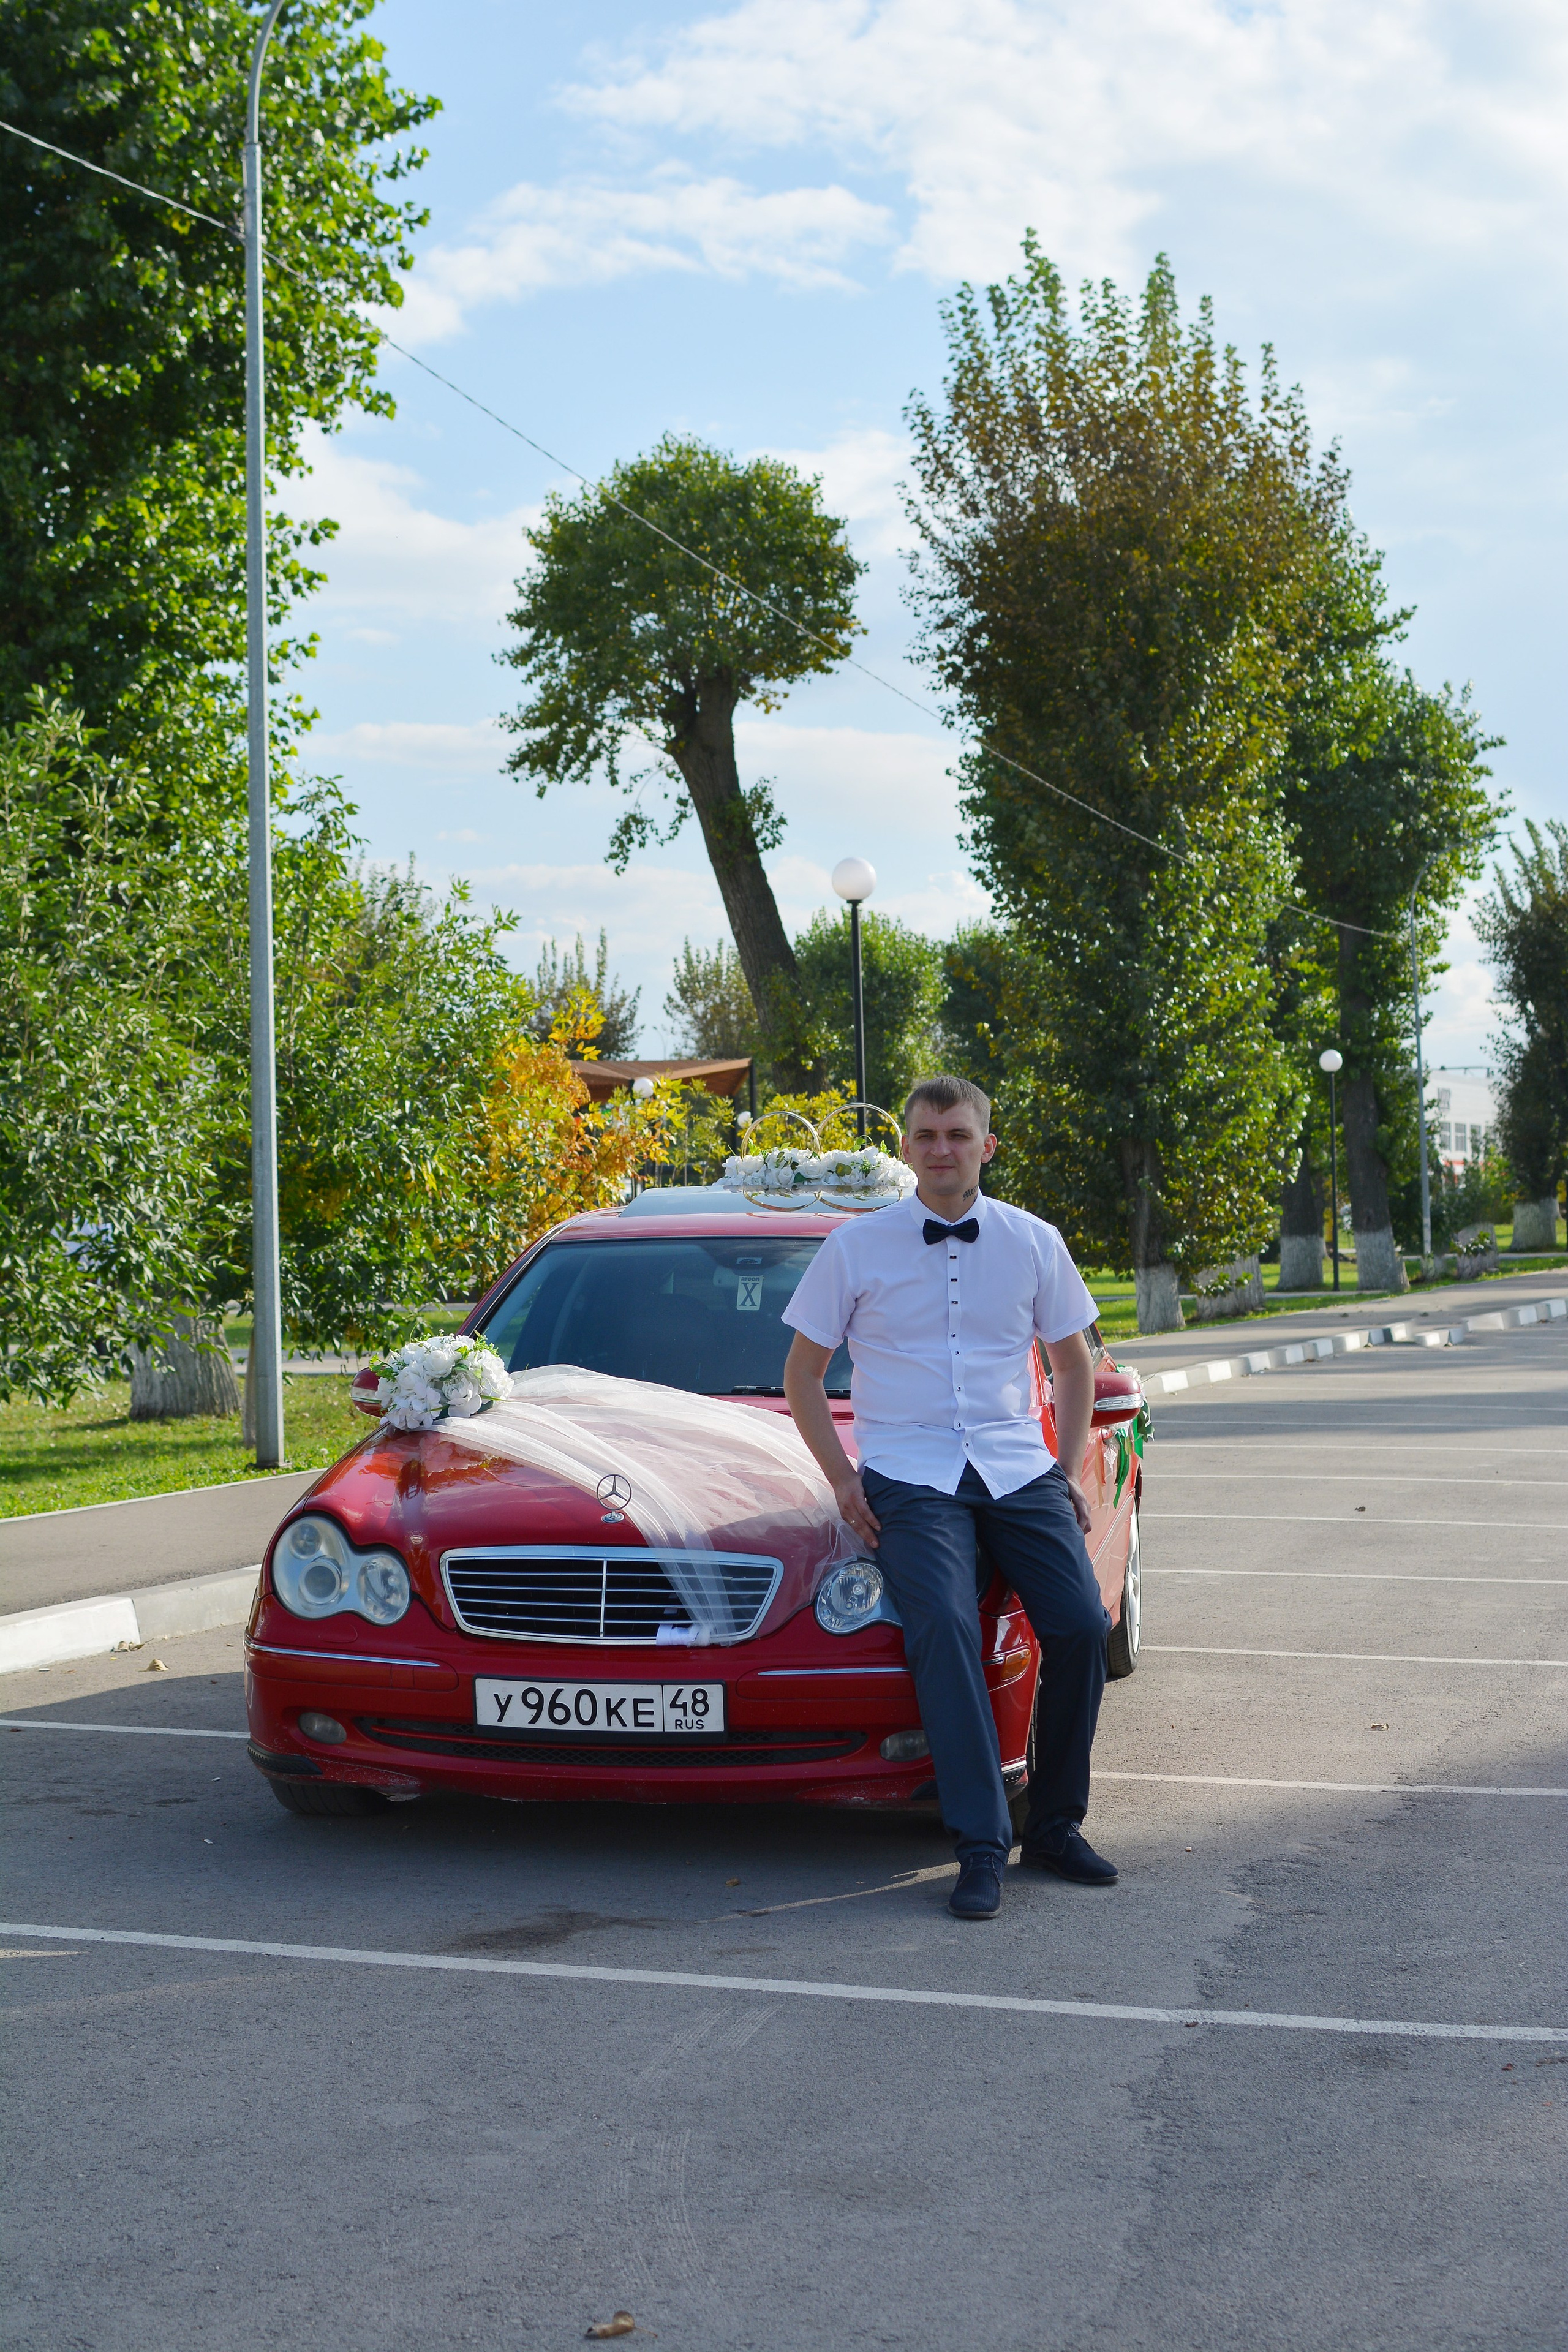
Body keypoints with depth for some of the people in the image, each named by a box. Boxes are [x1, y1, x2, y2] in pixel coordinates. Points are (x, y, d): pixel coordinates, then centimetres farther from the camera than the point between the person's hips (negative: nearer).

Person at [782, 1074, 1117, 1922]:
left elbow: (1072, 1361, 20)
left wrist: (1071, 1471, 10)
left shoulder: (1033, 1242, 9)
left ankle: (1055, 1825, 3)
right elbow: (802, 1373, 8)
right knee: (944, 1628, -26)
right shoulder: (856, 1246, 3)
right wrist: (842, 1478, -2)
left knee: (1081, 1625, -15)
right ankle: (981, 1846, -25)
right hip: (909, 1472, -2)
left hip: (1018, 1466, 3)